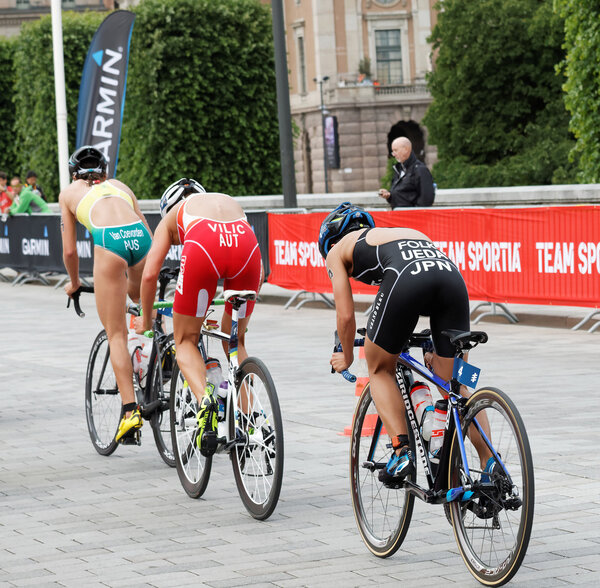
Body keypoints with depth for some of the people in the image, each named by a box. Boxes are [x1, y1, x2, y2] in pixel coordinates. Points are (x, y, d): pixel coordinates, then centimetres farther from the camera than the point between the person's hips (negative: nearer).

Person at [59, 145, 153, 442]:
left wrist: (74, 283, 43)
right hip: (141, 237, 3)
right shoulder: (119, 186, 35)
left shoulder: (69, 192, 28)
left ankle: (130, 410, -7)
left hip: (109, 240, -3)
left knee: (116, 335, 2)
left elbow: (69, 251, 26)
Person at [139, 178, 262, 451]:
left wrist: (146, 322, 36)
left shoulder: (172, 216, 34)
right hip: (247, 245, 3)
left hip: (203, 247, -3)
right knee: (235, 341, 24)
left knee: (186, 340, 17)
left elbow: (149, 274, 22)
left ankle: (204, 398, -11)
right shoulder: (230, 202, 42)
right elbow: (259, 273, 39)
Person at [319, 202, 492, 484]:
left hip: (406, 281, -4)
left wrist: (346, 358, 43)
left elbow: (346, 316, 24)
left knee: (380, 369, 20)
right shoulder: (406, 231, 42)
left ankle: (402, 451, 4)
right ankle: (492, 465, 3)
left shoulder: (337, 250, 29)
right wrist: (437, 351, 50)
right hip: (452, 275, 5)